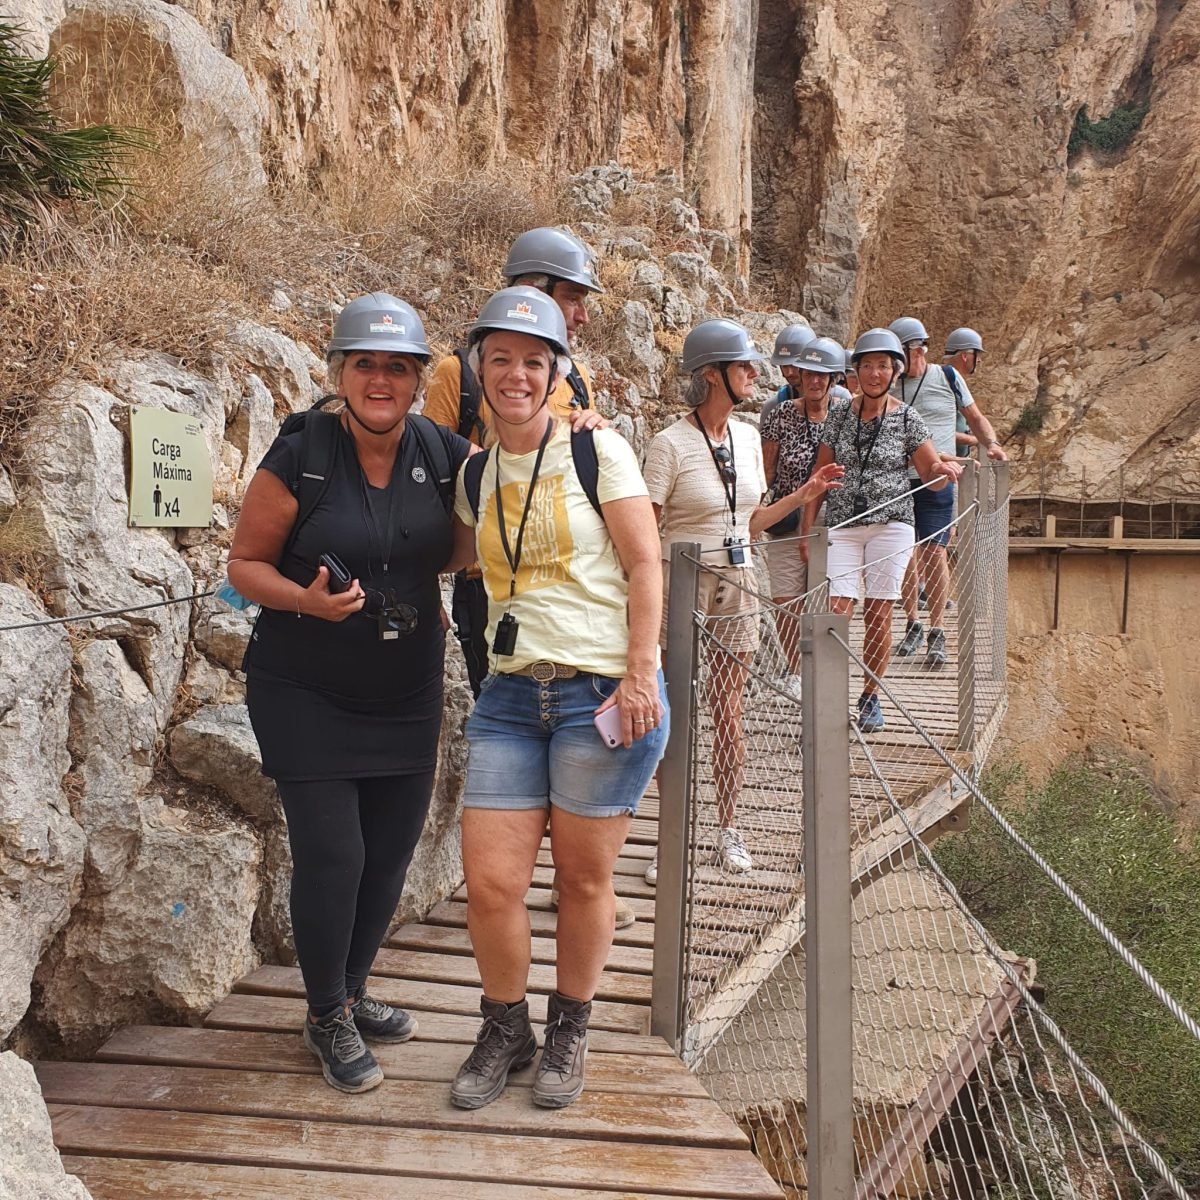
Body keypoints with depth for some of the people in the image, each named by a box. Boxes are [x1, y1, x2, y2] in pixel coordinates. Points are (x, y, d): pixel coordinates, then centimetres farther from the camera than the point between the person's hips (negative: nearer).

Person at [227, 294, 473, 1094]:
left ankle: (352, 991, 35)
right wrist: (306, 599, -25)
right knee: (331, 853, -4)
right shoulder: (301, 456, -12)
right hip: (307, 695, -4)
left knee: (392, 849, 11)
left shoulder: (443, 452, -2)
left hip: (407, 694, 4)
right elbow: (246, 562, -5)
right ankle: (327, 1018, 20)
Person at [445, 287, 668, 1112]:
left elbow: (644, 564, -6)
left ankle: (569, 1033, 30)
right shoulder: (477, 476, 12)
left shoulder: (598, 450, -2)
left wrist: (640, 675, -13)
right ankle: (505, 1032, 25)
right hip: (513, 695, 4)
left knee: (584, 878, 7)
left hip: (604, 692, -4)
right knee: (490, 881, 0)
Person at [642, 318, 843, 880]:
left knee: (729, 716, 11)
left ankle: (728, 829, 24)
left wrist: (804, 494, 9)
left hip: (736, 584, 5)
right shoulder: (671, 444, -12)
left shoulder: (747, 437, 7)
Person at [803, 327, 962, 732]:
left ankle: (870, 698, 16)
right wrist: (808, 528, 4)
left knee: (878, 615, 0)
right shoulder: (839, 415, 7)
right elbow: (820, 474, 9)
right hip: (842, 526, 1)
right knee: (837, 612, -10)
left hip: (891, 524, -1)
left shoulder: (907, 419, 2)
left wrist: (945, 469, -17)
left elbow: (932, 475, 7)